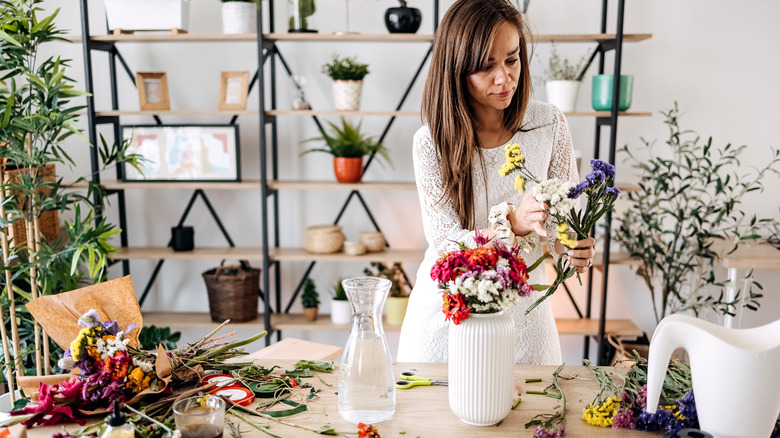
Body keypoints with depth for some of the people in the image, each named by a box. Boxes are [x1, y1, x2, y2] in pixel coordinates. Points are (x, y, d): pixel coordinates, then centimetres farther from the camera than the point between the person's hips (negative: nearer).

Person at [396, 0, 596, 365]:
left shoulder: (549, 125, -9)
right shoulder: (432, 142, -16)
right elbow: (444, 245, -19)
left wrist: (572, 247, -24)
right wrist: (515, 224, -36)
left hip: (521, 309, 2)